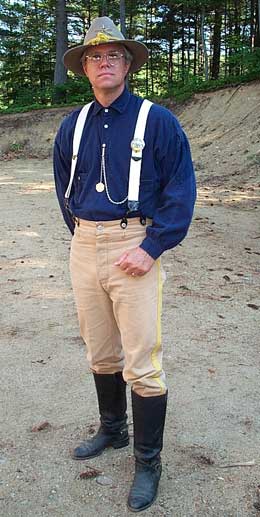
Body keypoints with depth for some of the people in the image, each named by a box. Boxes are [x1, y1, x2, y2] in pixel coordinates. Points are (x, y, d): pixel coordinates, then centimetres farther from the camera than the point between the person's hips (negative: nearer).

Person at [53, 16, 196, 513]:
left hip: (134, 247, -5)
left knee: (141, 362, -3)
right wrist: (80, 236, 12)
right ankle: (112, 430, 38)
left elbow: (181, 191, -7)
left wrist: (151, 248, -15)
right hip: (84, 248, 5)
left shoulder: (157, 120, -3)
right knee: (100, 353, 16)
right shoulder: (72, 126, 12)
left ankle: (148, 463, 15)